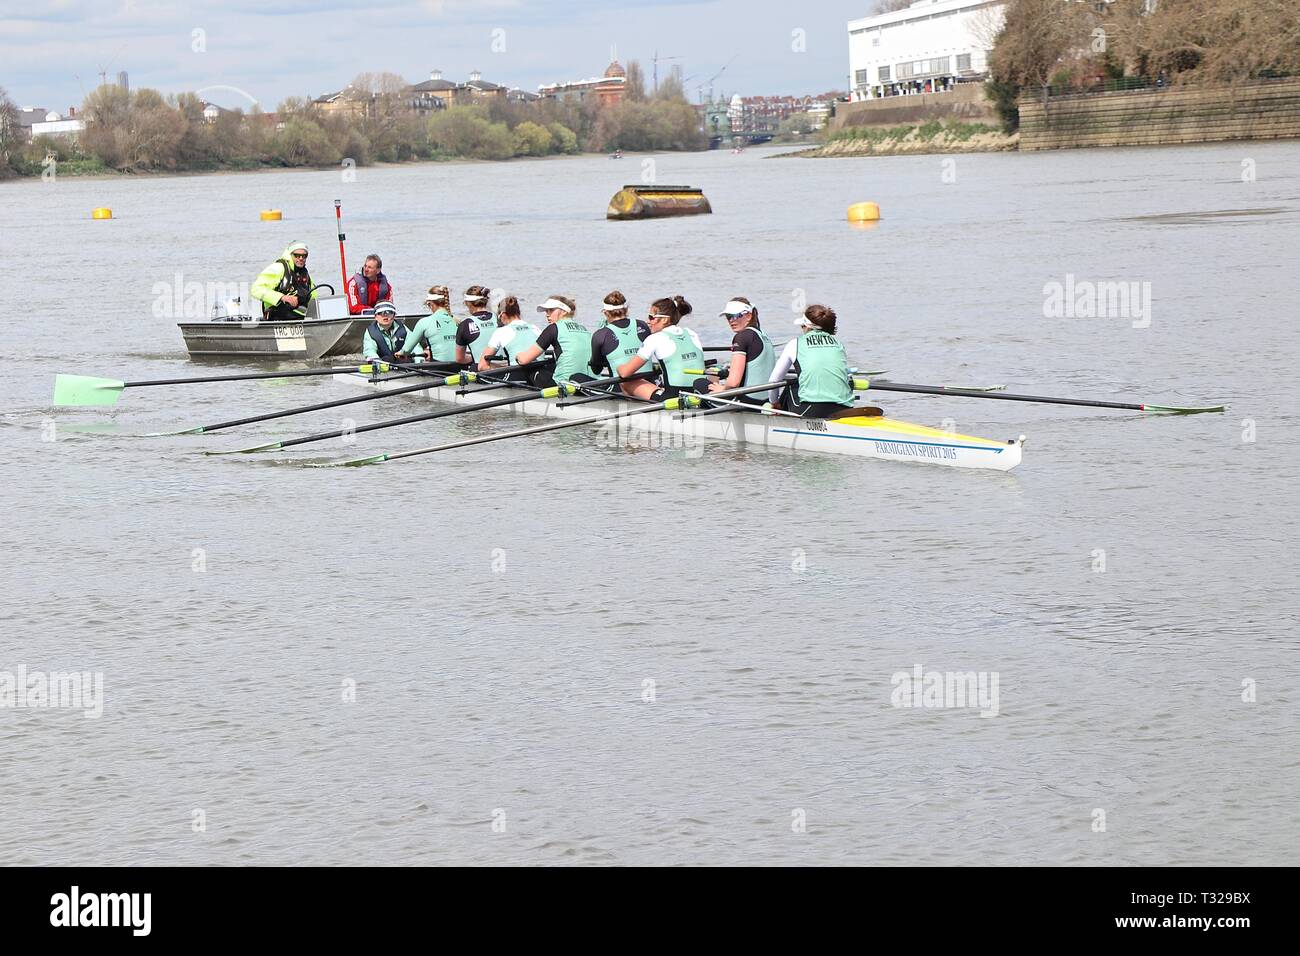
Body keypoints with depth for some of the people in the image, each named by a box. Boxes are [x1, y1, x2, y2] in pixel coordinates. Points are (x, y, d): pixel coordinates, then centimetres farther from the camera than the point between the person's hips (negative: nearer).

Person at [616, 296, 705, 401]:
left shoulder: (655, 339, -2)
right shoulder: (691, 334, 13)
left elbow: (625, 373, 0)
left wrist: (620, 368, 23)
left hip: (672, 399, -6)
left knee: (625, 382, 10)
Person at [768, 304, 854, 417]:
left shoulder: (795, 343, 11)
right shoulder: (838, 343, 17)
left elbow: (774, 380, 19)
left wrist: (774, 402, 37)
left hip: (811, 412, -2)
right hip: (845, 411, 2)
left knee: (789, 389, 25)